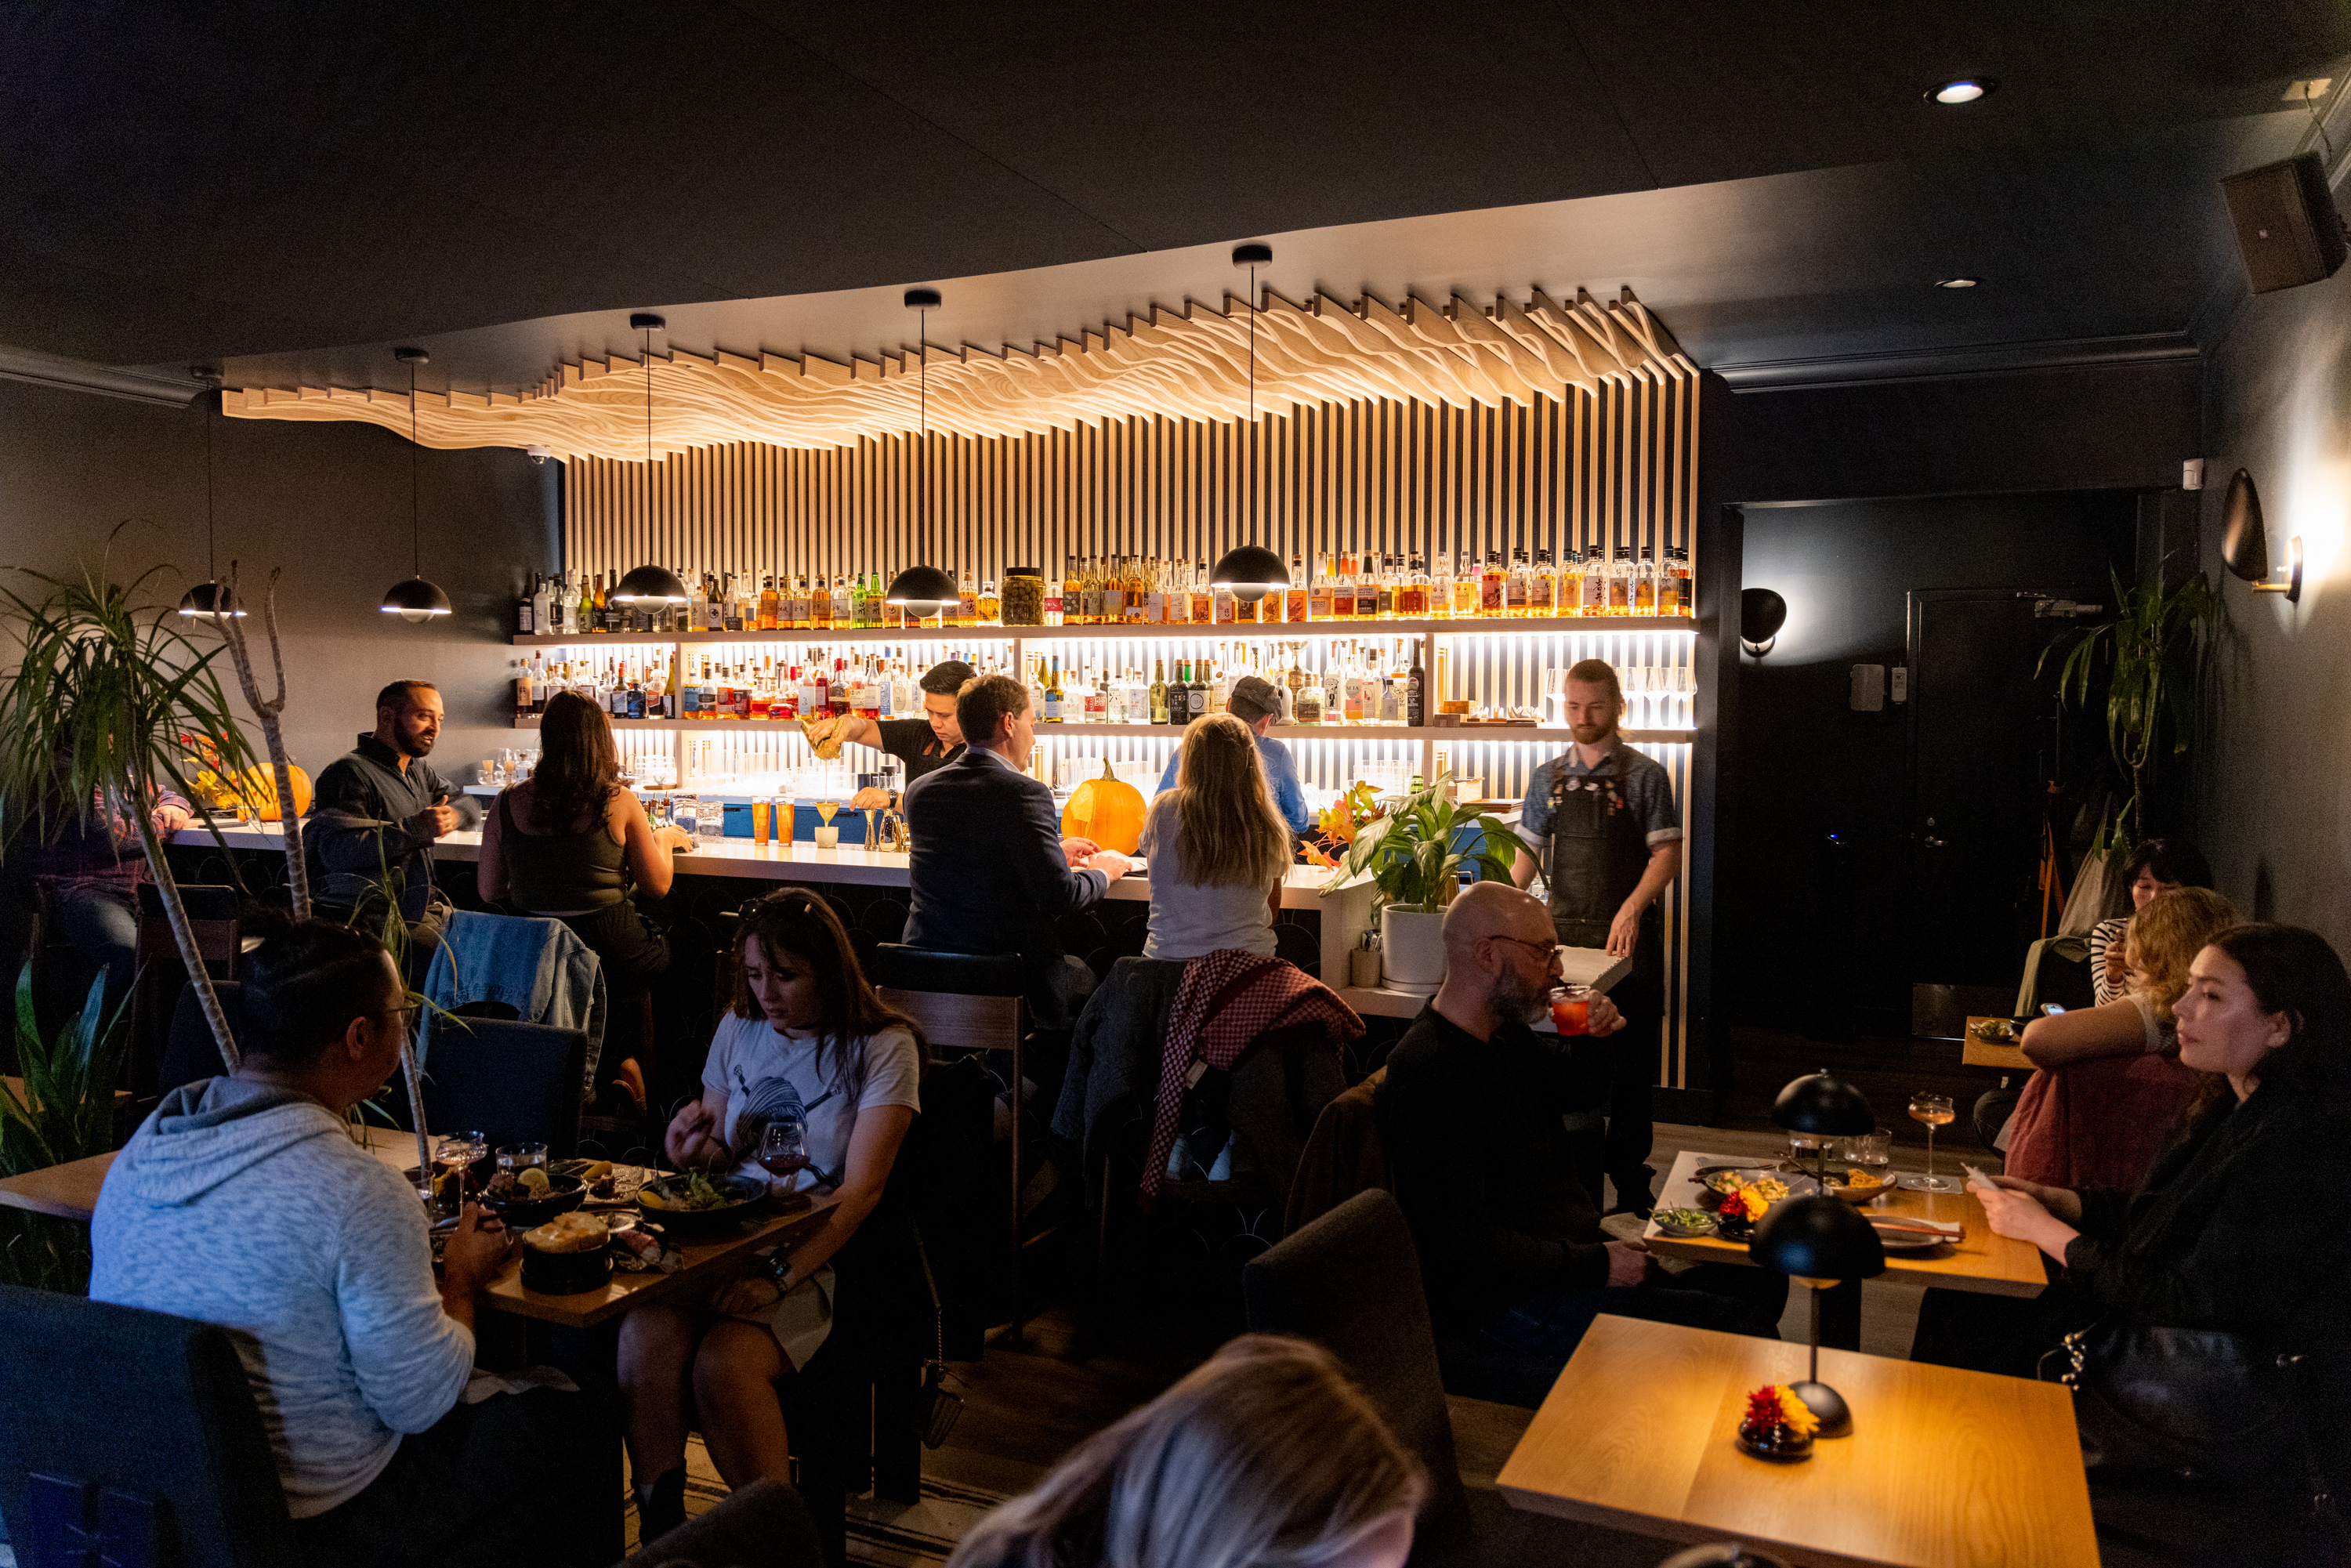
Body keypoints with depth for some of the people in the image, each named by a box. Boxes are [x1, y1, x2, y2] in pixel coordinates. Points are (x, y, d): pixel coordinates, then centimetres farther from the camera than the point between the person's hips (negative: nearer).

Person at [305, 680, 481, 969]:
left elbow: (470, 806, 28)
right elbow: (335, 850, -21)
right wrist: (414, 829, -26)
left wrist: (453, 814, 2)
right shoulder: (349, 772, -9)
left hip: (422, 910, 8)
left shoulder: (418, 769, 20)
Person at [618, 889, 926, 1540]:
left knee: (723, 1363, -29)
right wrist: (699, 1150, -3)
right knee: (646, 1334, -26)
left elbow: (861, 1190, -12)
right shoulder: (738, 1029, 13)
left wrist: (777, 1275, -23)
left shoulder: (883, 1046, -4)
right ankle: (658, 1525, -14)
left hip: (819, 1253, -4)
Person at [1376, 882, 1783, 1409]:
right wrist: (1597, 1266, -19)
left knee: (1760, 1282, 14)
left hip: (1573, 1258, 11)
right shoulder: (1432, 1078, -25)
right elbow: (1465, 1246, -27)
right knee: (1743, 1327, -17)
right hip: (1517, 1303, -11)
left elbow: (1568, 1087, 29)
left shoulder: (1502, 1035, 8)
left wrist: (1595, 1042, 5)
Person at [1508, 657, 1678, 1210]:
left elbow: (1666, 853, -5)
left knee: (1630, 1058, 1)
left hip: (1627, 935, -3)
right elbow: (1529, 853, 13)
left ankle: (1628, 1174, 11)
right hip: (1564, 931, 3)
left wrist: (1632, 906, -19)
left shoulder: (1644, 775, 0)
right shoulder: (1548, 777, 10)